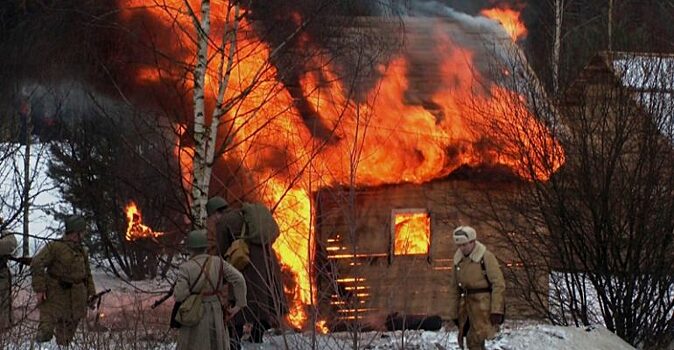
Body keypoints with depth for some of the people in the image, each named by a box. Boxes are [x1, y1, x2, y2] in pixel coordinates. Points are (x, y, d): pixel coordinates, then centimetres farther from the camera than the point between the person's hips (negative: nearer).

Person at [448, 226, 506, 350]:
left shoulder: (486, 257, -9)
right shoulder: (458, 260, 11)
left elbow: (499, 284, -12)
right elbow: (454, 289, 18)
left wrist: (496, 310, -18)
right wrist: (453, 313, 17)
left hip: (483, 305, -7)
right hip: (466, 305, 7)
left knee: (475, 340, -15)